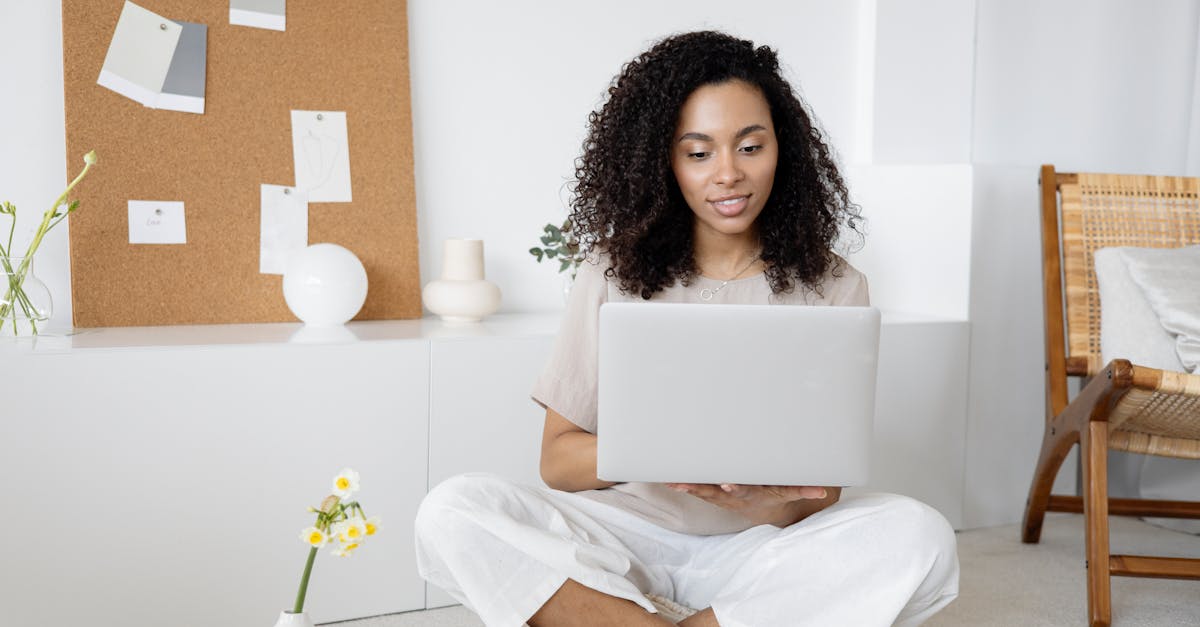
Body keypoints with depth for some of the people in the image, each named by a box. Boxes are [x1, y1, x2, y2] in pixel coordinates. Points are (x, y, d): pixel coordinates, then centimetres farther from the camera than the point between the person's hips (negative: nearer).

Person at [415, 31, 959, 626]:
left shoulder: (832, 287, -1)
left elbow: (822, 490, -4)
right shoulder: (612, 276, -1)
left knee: (920, 539, -29)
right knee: (451, 513, -25)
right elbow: (557, 459, -4)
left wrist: (771, 500, -29)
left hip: (764, 549, 1)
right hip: (634, 527, 0)